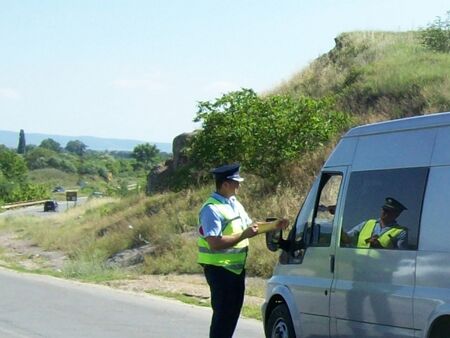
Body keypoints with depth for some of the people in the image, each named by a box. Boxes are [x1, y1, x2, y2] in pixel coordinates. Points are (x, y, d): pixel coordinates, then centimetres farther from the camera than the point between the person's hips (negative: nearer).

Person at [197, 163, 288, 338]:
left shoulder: (235, 204, 12)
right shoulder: (212, 209, -19)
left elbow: (249, 225, 23)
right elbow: (214, 243, -27)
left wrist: (275, 225, 11)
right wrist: (244, 235, -25)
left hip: (236, 268, 9)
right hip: (220, 269, -9)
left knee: (233, 311, 16)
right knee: (222, 313, -6)